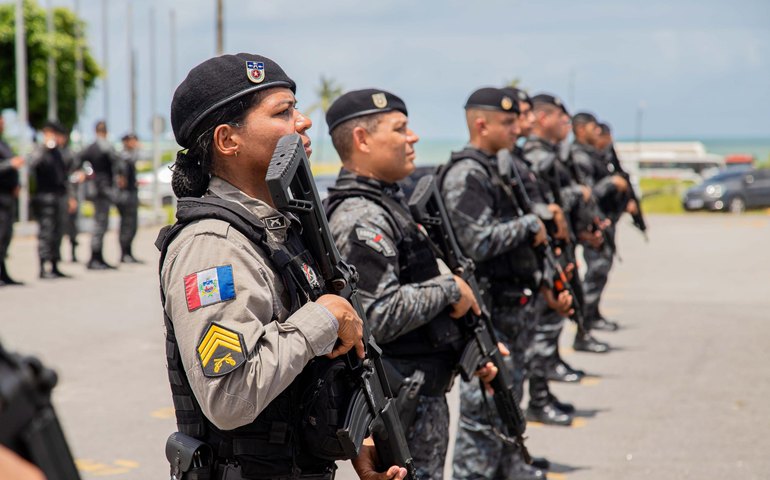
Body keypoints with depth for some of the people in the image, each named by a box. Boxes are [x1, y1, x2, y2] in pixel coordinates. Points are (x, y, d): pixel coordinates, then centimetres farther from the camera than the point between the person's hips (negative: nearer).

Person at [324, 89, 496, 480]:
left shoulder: (387, 203, 14)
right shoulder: (361, 219, -19)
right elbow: (377, 316, -29)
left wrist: (469, 348, 13)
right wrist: (449, 288, -17)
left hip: (421, 392, 10)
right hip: (403, 403, -10)